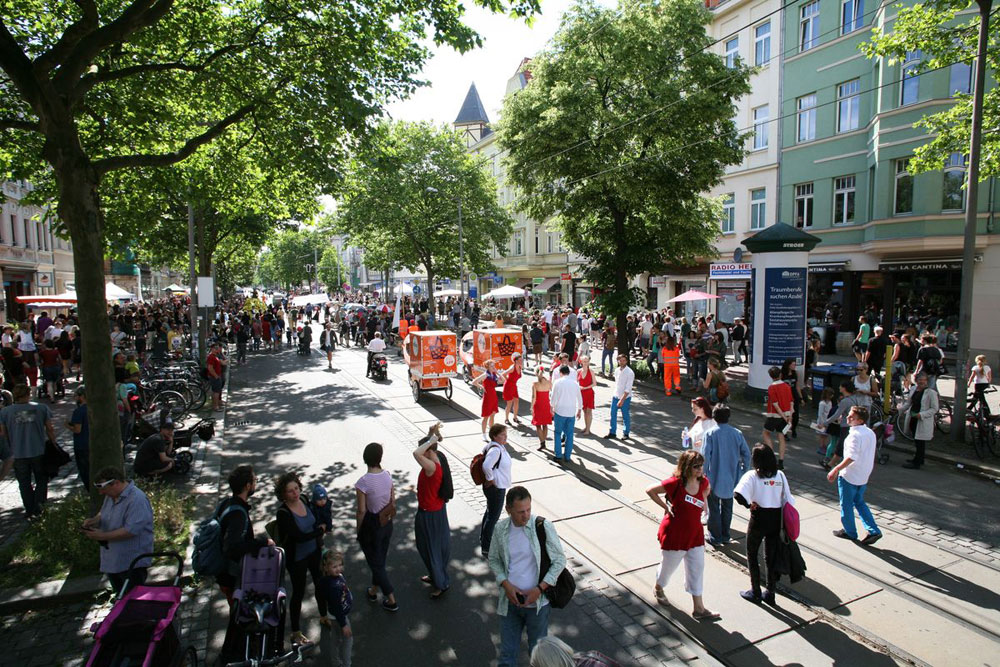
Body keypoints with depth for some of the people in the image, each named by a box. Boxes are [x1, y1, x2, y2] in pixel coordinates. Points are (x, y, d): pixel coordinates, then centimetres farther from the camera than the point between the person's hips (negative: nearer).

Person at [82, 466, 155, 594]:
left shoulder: (136, 499, -25)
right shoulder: (111, 495, 5)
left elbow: (130, 530, -29)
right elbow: (103, 513, 22)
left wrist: (102, 536, -21)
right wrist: (94, 520, 0)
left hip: (132, 563, -9)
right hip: (112, 560, 9)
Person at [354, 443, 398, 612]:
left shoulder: (363, 482, -26)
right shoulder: (388, 475, -9)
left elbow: (361, 511, -19)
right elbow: (393, 501, 1)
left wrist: (358, 531, -4)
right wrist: (389, 518, 16)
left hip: (371, 526, -6)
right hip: (387, 523, 6)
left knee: (375, 562, 11)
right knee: (380, 558, 24)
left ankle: (391, 601, 19)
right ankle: (373, 591, 45)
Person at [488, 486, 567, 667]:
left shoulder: (543, 527, -17)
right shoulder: (501, 529, -7)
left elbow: (559, 560, -9)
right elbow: (494, 559, 5)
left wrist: (539, 589, -16)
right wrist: (506, 585, -10)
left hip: (537, 602, -2)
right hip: (510, 601, 2)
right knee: (507, 650, 16)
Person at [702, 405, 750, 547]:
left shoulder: (710, 433, -15)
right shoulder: (737, 433, -5)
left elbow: (705, 455, -17)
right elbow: (746, 454, -2)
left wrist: (704, 473, -6)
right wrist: (744, 472, 10)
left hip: (714, 478, -4)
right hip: (731, 478, 4)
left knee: (714, 508, 10)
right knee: (727, 507, 19)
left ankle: (715, 538, 18)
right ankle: (725, 536, 29)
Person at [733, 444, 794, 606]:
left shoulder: (752, 476, -14)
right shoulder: (780, 475, -2)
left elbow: (738, 494, -28)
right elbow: (788, 500, 1)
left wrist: (749, 504, -10)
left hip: (758, 519, -4)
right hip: (776, 520, 4)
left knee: (752, 555, 14)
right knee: (771, 556, 16)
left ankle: (755, 592, 21)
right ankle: (770, 593, 27)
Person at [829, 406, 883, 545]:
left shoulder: (855, 435, -23)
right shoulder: (871, 433, 4)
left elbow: (851, 457, -27)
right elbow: (870, 455, 13)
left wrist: (835, 470, -23)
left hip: (849, 476, -8)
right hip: (864, 476, 8)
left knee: (846, 505, 9)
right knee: (859, 502, 21)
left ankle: (850, 532, 21)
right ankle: (873, 531, 15)